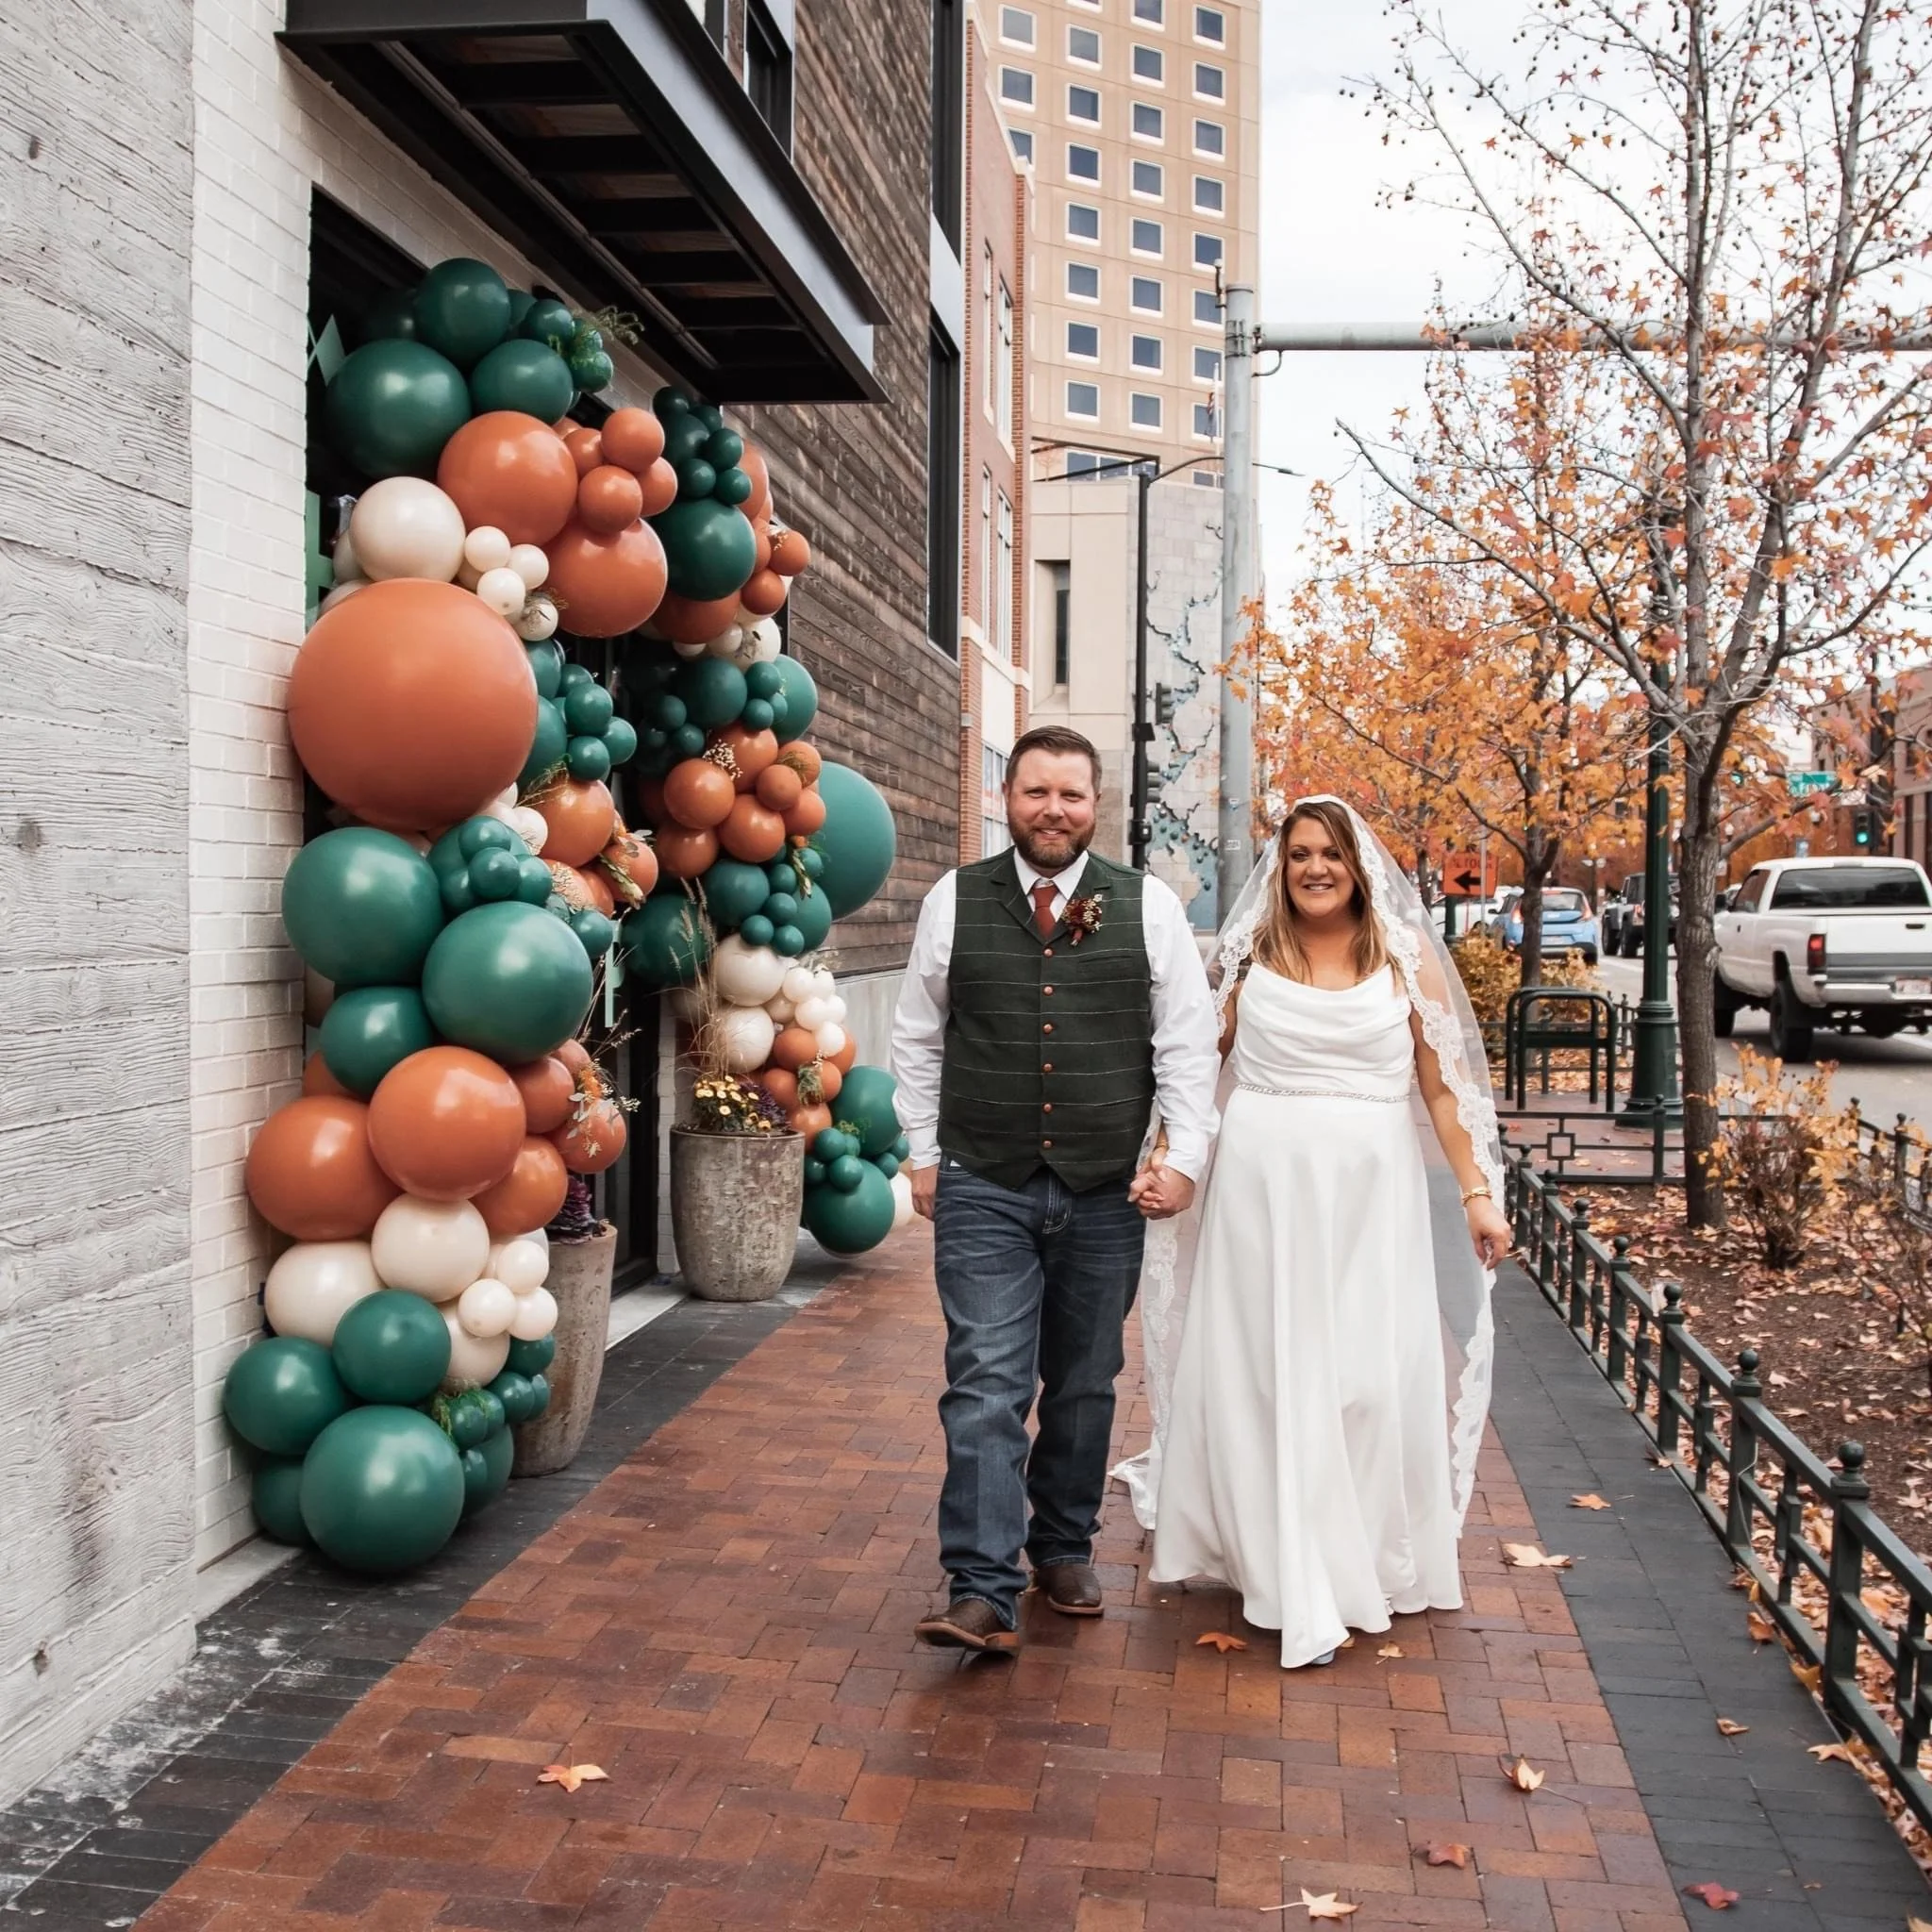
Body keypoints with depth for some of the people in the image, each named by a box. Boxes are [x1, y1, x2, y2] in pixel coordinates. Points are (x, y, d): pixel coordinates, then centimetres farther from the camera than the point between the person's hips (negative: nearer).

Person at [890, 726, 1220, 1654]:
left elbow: (1188, 1042, 4)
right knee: (986, 1388, -8)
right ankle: (983, 1594, -5)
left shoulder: (1148, 907, 1)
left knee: (1084, 1387, 13)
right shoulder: (954, 901, 2)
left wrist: (1183, 1157, -2)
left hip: (1106, 1193, 1)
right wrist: (924, 1153, 8)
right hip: (983, 1190, -1)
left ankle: (1063, 1550, 31)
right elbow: (917, 1038, 10)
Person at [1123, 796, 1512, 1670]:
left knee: (1367, 1374, 3)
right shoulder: (1251, 955, 6)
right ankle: (1293, 1578, 14)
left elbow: (1443, 1086, 3)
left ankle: (1366, 1561, 22)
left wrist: (1477, 1193, -3)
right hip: (1261, 1183, 1)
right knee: (1266, 1371, 4)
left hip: (1369, 1193, 0)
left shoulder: (1406, 958, 4)